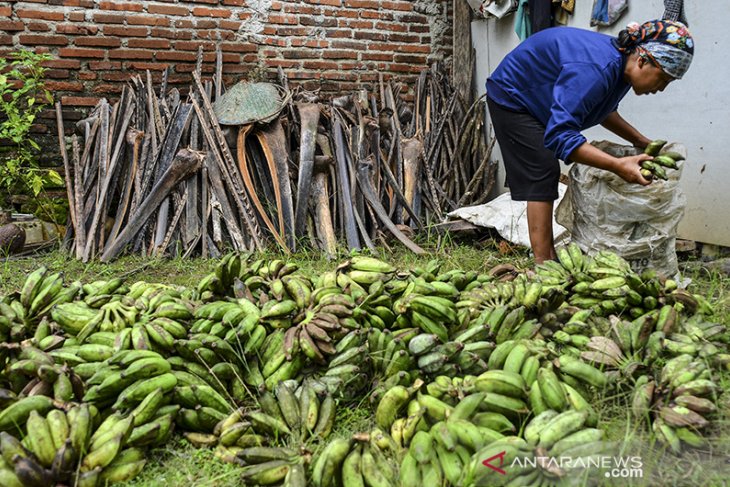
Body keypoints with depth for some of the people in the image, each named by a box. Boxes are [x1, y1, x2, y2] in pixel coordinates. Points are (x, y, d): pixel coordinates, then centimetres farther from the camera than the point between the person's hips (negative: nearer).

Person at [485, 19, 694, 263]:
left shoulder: (622, 63, -7)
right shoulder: (594, 70, -37)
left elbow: (603, 110, 12)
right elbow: (559, 135, -42)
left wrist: (640, 141, 1)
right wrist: (618, 165, -45)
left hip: (534, 98, 10)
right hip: (511, 96, -10)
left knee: (546, 177, 10)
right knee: (541, 177, -16)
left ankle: (548, 256, 17)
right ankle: (544, 264, -15)